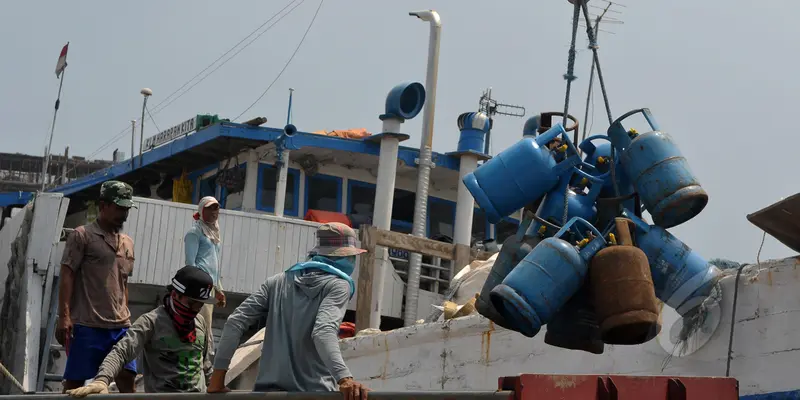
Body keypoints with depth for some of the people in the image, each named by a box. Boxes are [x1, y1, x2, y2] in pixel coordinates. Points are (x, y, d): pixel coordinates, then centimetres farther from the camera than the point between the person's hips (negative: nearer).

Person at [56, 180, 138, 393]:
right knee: (74, 382, -1)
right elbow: (67, 276, -7)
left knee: (127, 377, 0)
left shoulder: (127, 242, 17)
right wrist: (64, 316, -16)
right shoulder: (82, 236, -3)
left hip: (120, 326, 6)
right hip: (87, 325, -6)